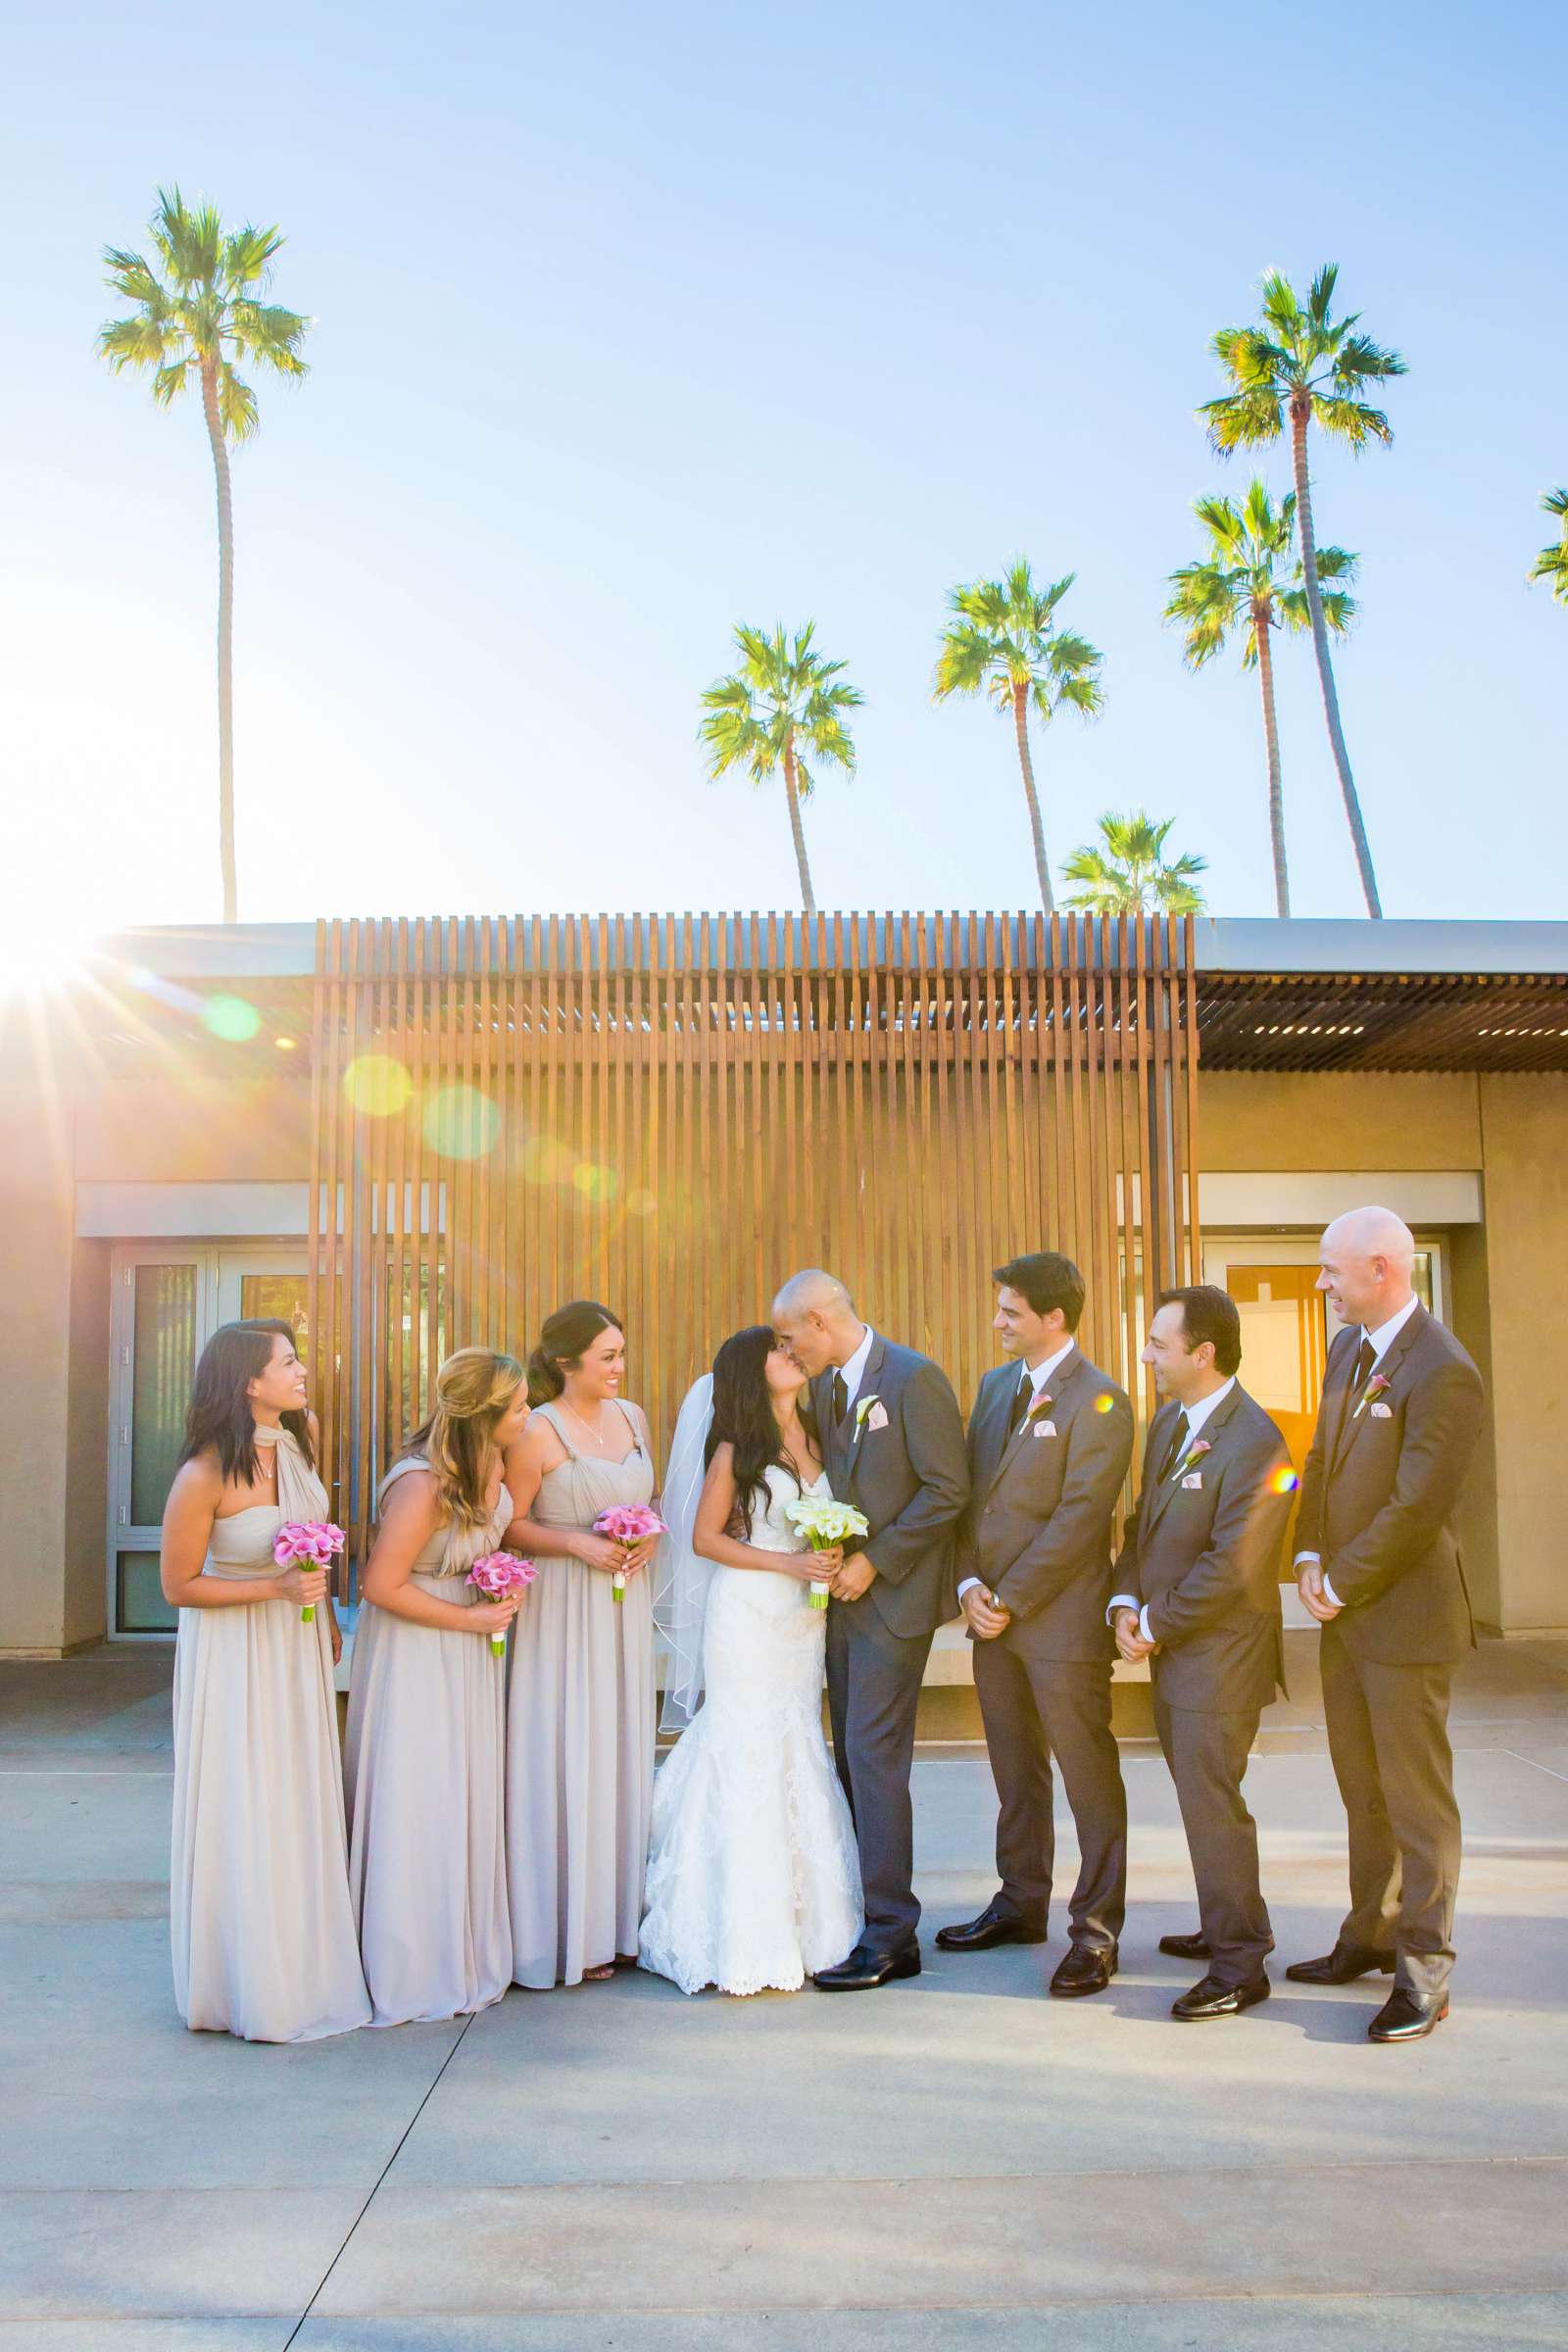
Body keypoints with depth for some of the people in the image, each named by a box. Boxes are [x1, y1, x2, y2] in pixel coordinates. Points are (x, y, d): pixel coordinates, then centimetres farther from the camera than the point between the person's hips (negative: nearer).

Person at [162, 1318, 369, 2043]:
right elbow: (180, 1586, -15)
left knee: (302, 1808, 14)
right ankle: (250, 1989, 20)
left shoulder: (301, 1438, -4)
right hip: (236, 1651, -6)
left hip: (301, 1647, 6)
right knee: (243, 1816, 4)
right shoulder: (203, 1477, -24)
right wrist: (277, 1588, -23)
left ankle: (302, 1968, 29)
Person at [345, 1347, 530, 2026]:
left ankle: (467, 1953, 29)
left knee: (469, 1792, 15)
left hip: (472, 1640, 8)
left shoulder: (491, 1461, -5)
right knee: (417, 1803, 2)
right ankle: (416, 1971, 17)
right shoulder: (422, 1484, -28)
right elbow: (382, 1587, -24)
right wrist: (469, 1619, -16)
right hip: (416, 1651, -8)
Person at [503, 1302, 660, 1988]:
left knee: (623, 1756, 11)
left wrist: (650, 1535, -1)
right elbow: (509, 1525, -8)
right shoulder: (538, 1432, -11)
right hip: (564, 1610, -6)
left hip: (627, 1604, 6)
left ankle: (617, 1922, 22)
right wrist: (576, 1544, -19)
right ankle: (568, 1934, 11)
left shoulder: (632, 1417, 7)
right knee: (567, 1763, -1)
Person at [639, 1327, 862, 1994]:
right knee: (750, 1763, -3)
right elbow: (704, 1539, -7)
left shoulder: (812, 1438, 10)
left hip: (804, 1619, 6)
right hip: (748, 1618, -6)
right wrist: (788, 1563, -14)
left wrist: (835, 1557, 0)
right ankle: (746, 1942, 6)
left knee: (799, 1759, 9)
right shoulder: (735, 1449, -6)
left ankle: (799, 1923, 19)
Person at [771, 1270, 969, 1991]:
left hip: (894, 1595, -8)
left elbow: (948, 1490, -16)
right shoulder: (824, 1386, 11)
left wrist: (873, 1561, -15)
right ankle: (873, 1903, 20)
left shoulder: (914, 1378, -14)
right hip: (845, 1594, 8)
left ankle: (890, 1937, 1)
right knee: (853, 1757, 10)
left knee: (873, 1756, -7)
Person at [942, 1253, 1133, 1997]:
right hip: (992, 1614, 7)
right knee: (1015, 1774, 17)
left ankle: (1096, 1930, 12)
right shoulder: (996, 1384, 11)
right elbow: (970, 1491, 11)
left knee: (1090, 1779, 3)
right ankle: (1021, 1905, 31)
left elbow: (1077, 1518, -16)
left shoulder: (1098, 1402, -12)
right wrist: (970, 1583, -1)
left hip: (1062, 1621, -7)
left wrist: (1010, 1600, -15)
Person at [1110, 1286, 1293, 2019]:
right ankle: (1226, 1927, 34)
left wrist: (1156, 1625, -14)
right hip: (1171, 1650, 9)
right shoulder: (1168, 1421, 9)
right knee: (1199, 1797, 18)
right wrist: (1125, 1603, 0)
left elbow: (1231, 1568, -22)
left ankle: (1239, 1967, 8)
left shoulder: (1254, 1444, -20)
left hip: (1219, 1655, -9)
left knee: (1212, 1806, -4)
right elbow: (1143, 1522, 15)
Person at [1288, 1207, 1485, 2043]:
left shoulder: (1443, 1374, -20)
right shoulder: (1346, 1349, 9)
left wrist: (1342, 1584, -13)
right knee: (1362, 1792, 18)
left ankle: (1423, 1971, 13)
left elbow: (1418, 1507, -21)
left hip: (1405, 1614, -8)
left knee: (1417, 1799, 2)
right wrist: (1310, 1555, 2)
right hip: (1345, 1610, 8)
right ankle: (1371, 1936, 31)